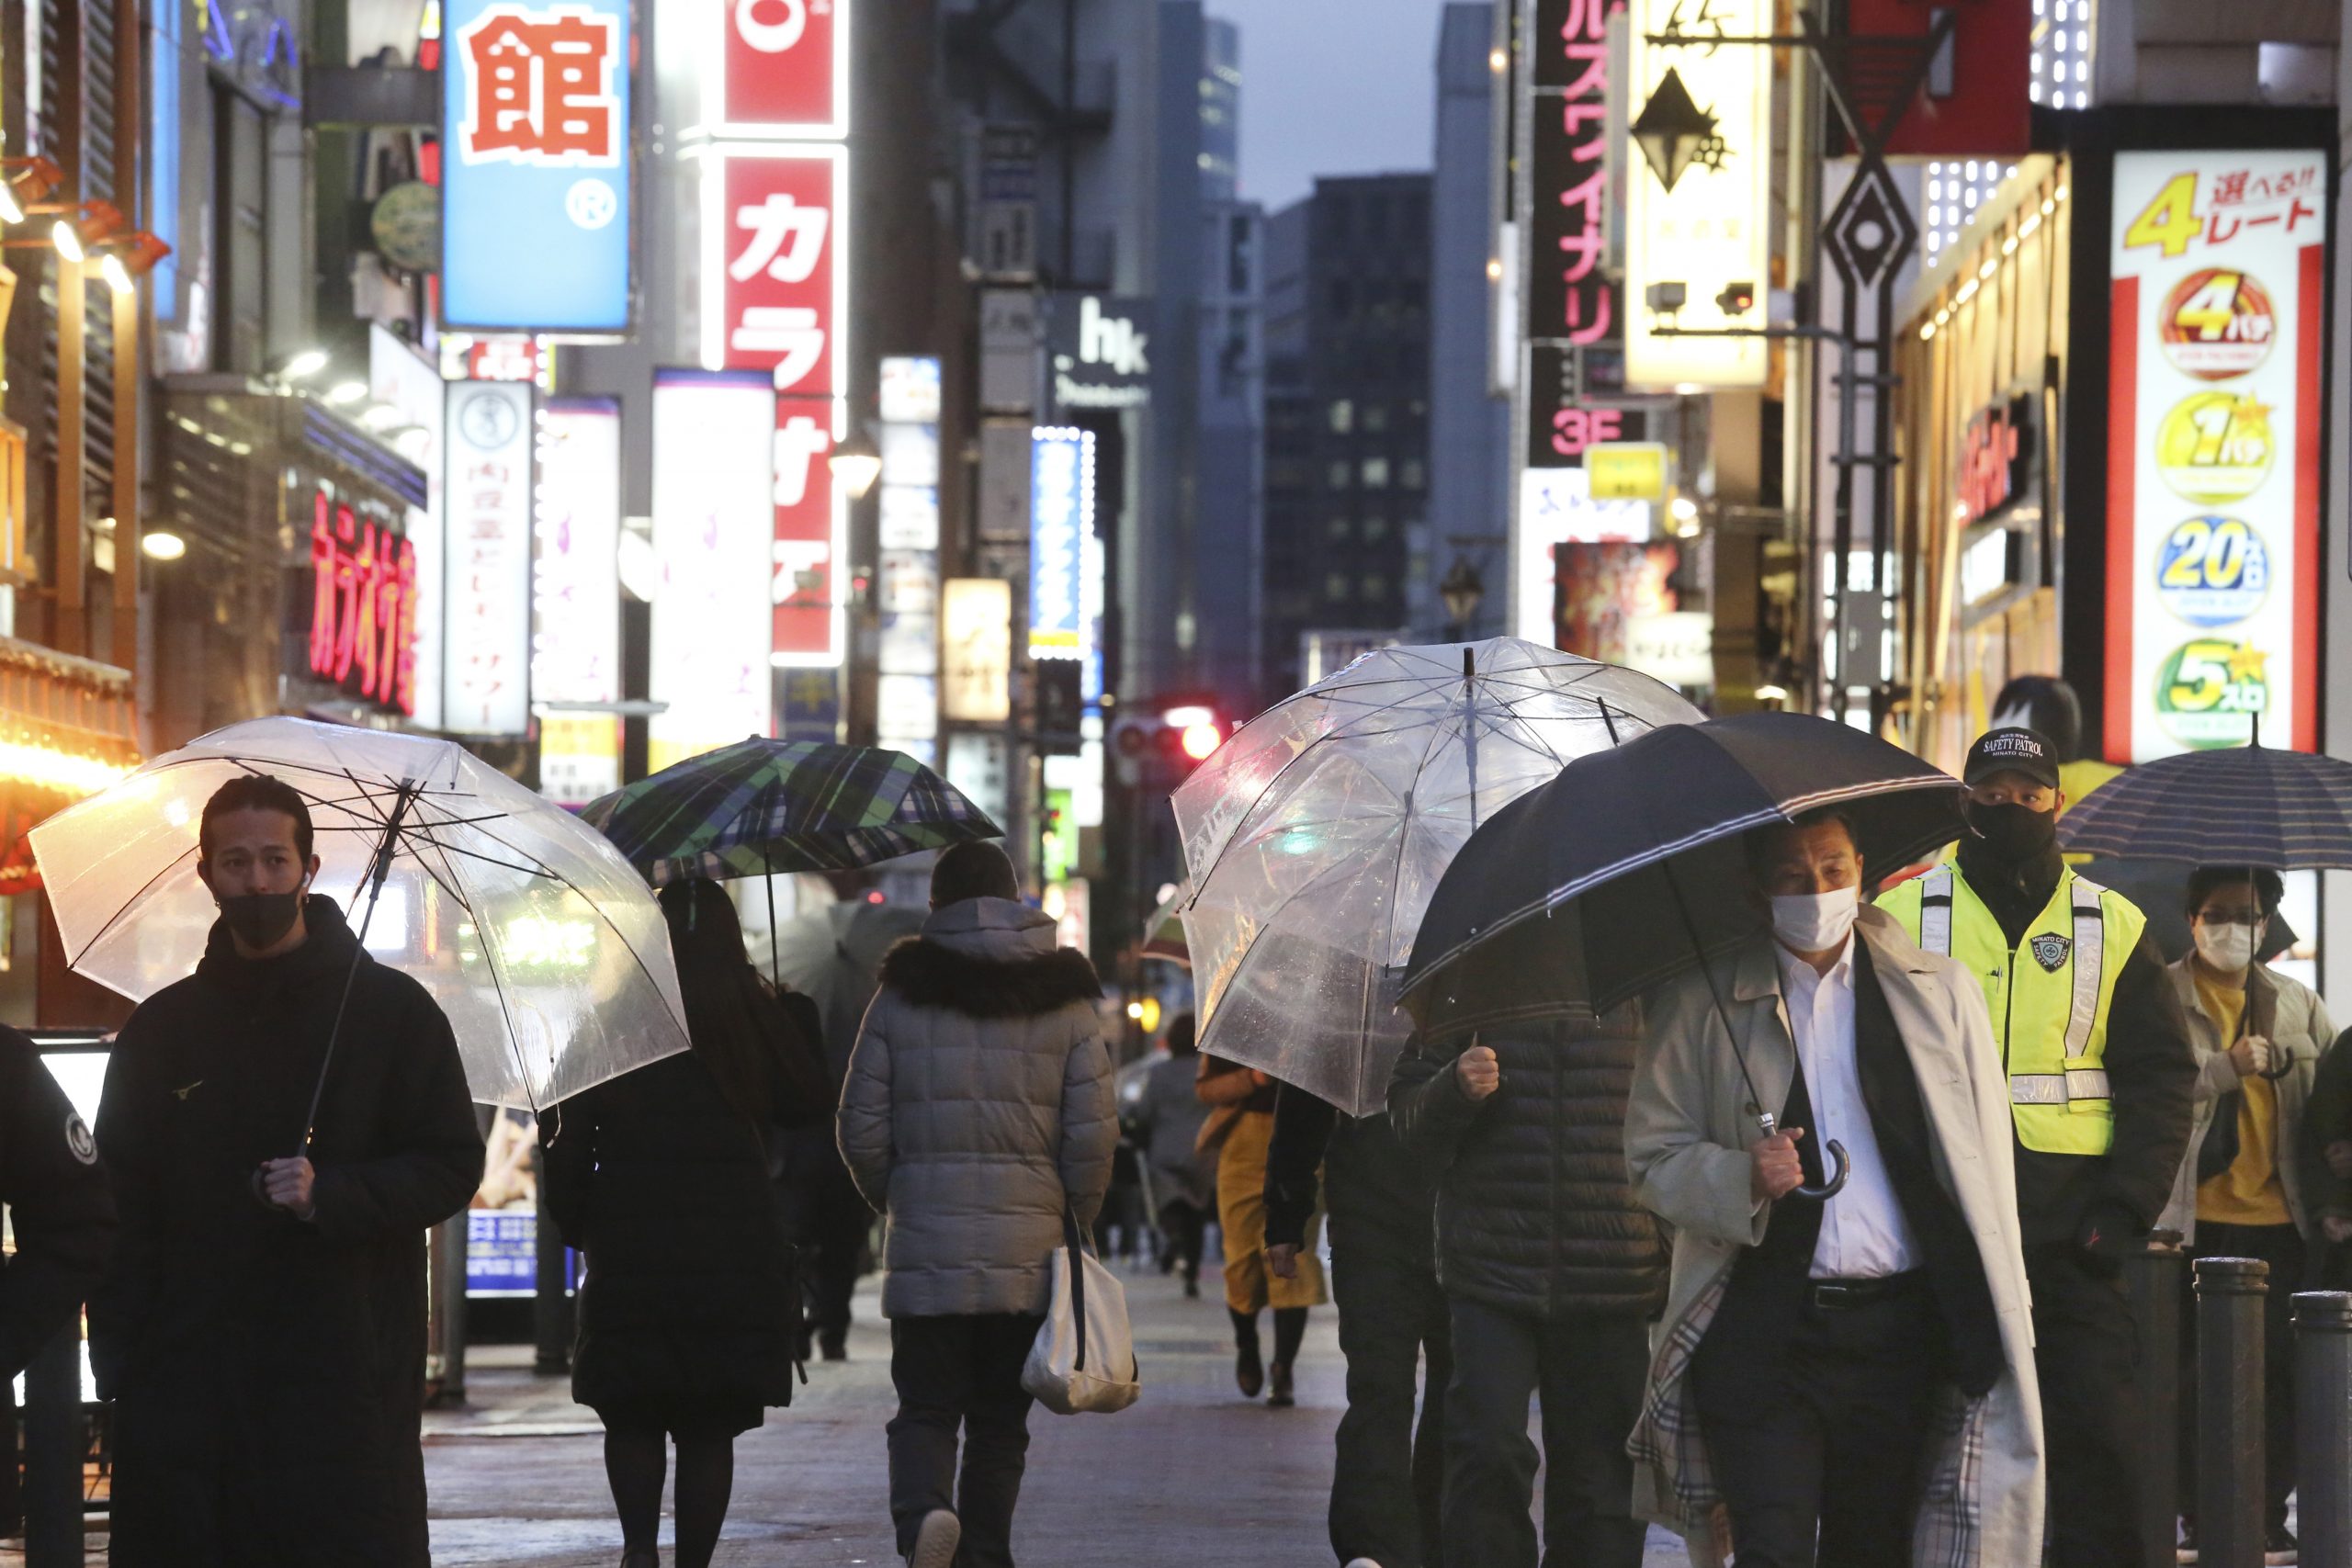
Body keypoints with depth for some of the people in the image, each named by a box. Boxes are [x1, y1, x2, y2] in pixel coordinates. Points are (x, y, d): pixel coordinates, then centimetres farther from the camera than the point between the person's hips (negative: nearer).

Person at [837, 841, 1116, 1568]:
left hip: (926, 1243, -1)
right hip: (1028, 1249, 1)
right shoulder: (1066, 1001, 2)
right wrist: (1075, 1221, 12)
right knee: (999, 1421, 12)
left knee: (925, 1406, 4)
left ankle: (923, 1509, -23)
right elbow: (1094, 1132, -2)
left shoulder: (902, 996, 1)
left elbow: (862, 1126, 1)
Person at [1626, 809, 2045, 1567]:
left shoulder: (1939, 991, 12)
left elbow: (1987, 1163, 11)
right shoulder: (1700, 1005, 7)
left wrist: (1997, 1319, 4)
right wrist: (1744, 1178, -15)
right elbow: (1653, 1156, 6)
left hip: (1898, 1328, 2)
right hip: (1762, 1327, -2)